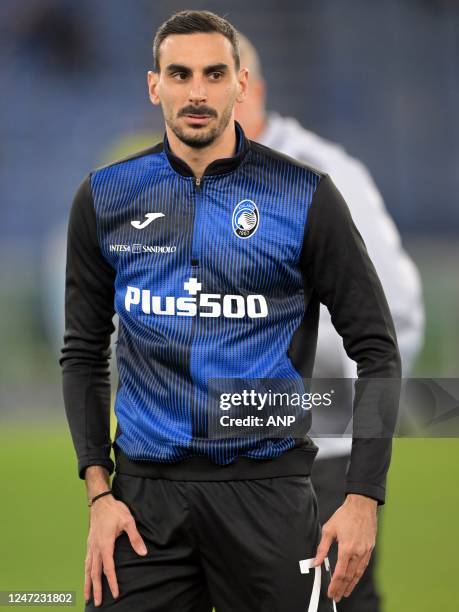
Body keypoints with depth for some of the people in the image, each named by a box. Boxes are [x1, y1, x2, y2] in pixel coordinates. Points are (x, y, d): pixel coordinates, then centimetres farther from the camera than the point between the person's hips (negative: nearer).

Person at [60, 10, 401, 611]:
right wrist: (99, 491, 2)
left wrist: (364, 497, -6)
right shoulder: (105, 199, 6)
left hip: (267, 487, -2)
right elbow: (84, 353, 13)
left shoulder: (304, 197, -2)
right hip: (146, 490, 2)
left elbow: (375, 349, 1)